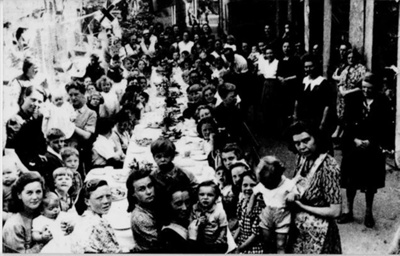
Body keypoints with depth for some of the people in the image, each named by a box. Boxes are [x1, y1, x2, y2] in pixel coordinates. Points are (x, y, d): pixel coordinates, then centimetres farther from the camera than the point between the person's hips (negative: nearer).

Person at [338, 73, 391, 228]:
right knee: (350, 180, 6)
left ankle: (368, 213, 23)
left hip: (373, 148, -1)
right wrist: (355, 139, -14)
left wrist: (370, 141, -14)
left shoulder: (382, 103, -4)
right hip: (353, 145, 1)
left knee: (371, 183, 9)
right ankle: (349, 211, 19)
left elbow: (384, 127, -5)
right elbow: (348, 122, -2)